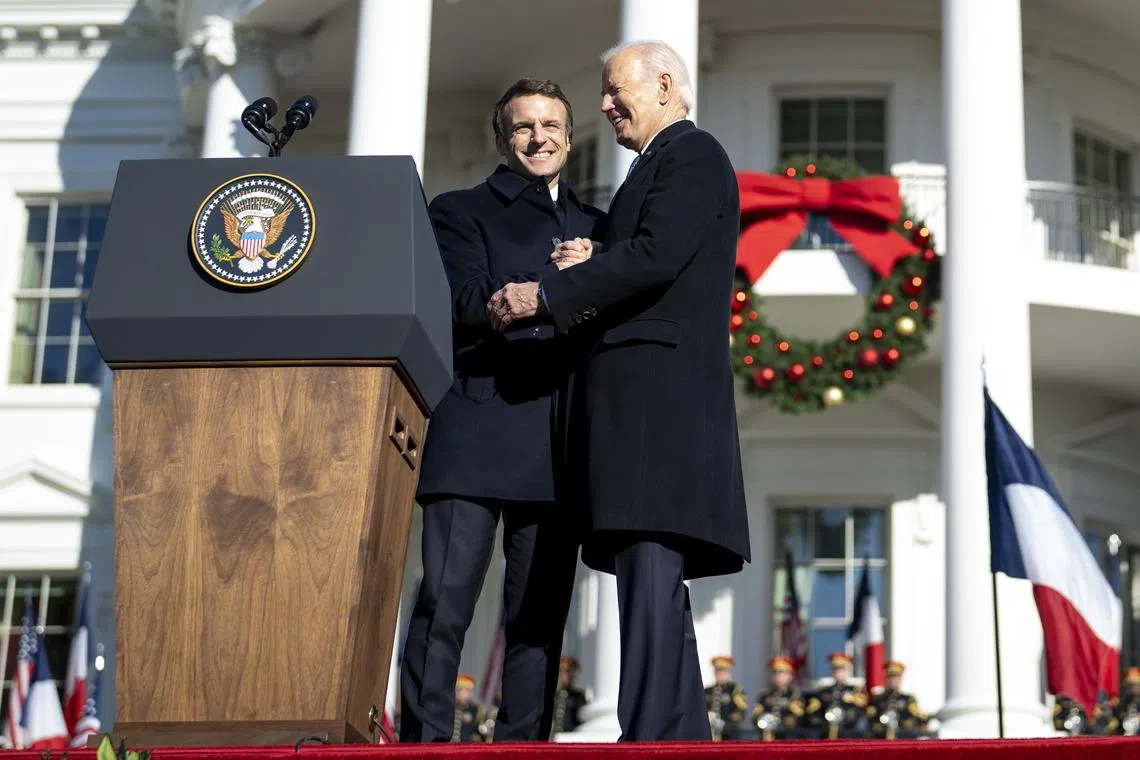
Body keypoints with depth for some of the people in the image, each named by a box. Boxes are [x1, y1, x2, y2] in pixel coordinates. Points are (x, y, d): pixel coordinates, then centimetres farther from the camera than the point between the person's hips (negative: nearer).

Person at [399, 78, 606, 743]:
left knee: (540, 614, 3)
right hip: (477, 435, -4)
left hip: (558, 451, 4)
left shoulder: (596, 227, 23)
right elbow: (463, 309, -5)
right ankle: (424, 741, -8)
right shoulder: (462, 212, 11)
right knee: (445, 604, -10)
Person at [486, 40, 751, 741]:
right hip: (636, 400, 10)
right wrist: (589, 271, 4)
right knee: (652, 581, 7)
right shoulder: (658, 168, 29)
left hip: (658, 390, -10)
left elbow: (655, 258, -16)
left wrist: (546, 295, -13)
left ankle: (649, 737, -23)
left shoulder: (693, 155, -1)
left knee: (650, 572, -17)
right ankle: (683, 738, 9)